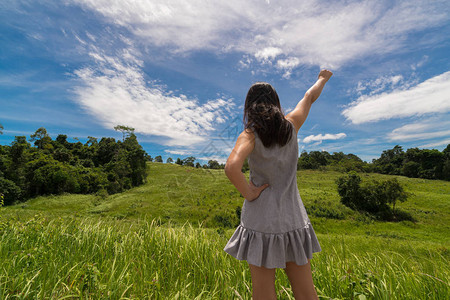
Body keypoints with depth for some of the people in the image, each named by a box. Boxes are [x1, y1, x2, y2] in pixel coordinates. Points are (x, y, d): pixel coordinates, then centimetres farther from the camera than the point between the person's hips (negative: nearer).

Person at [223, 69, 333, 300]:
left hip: (261, 220, -3)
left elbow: (231, 167, -29)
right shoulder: (291, 125, 1)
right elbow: (309, 97, 20)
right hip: (294, 218, 4)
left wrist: (248, 193, -11)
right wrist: (322, 79, 39)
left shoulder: (250, 134, -10)